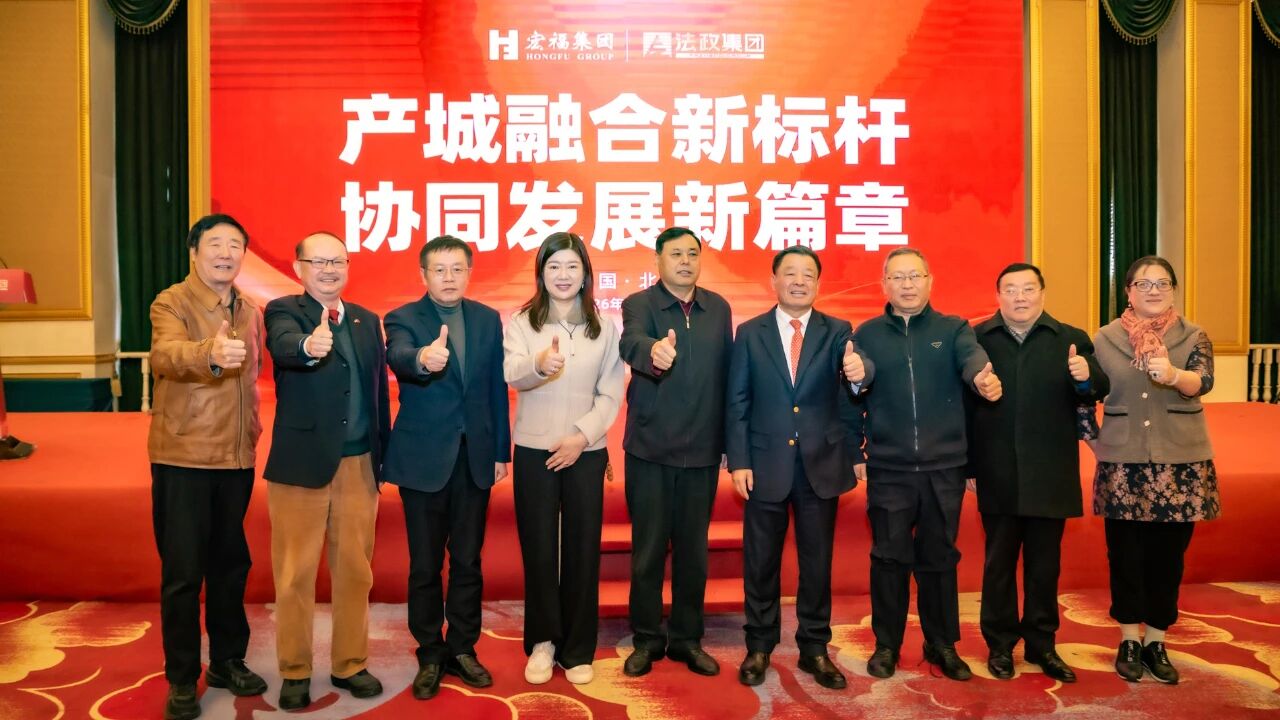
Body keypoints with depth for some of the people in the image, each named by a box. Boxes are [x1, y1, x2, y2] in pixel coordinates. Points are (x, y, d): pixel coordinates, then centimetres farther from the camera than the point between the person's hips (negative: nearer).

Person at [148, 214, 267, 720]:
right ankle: (182, 679, 16)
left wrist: (253, 431, 10)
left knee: (230, 564, 14)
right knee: (182, 572, 1)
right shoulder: (171, 303, -10)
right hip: (183, 458, -5)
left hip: (237, 459, 6)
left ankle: (227, 662, 29)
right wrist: (209, 352, -52)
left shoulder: (251, 312, 10)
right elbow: (164, 355, -32)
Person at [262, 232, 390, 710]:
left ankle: (350, 664, 26)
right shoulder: (284, 310, -3)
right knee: (296, 574, 7)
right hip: (302, 463, -4)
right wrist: (310, 346, -51)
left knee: (355, 571, 12)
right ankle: (295, 672, 21)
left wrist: (383, 455, 7)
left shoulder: (367, 320, 11)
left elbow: (379, 390, 12)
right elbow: (284, 346, -27)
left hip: (359, 465, 4)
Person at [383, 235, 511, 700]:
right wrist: (422, 358, -51)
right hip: (423, 459, -3)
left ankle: (462, 649, 26)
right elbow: (398, 357, -27)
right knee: (425, 565, 7)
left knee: (467, 561, 12)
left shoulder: (488, 319, 6)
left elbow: (497, 389, 8)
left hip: (475, 458, 3)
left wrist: (501, 451, 7)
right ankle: (429, 656, 22)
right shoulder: (403, 319, -5)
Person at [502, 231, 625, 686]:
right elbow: (512, 375, -17)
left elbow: (611, 395, 0)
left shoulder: (604, 329, 3)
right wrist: (539, 364, -40)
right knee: (538, 549, 6)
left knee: (582, 549, 6)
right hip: (534, 451, 0)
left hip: (586, 452, 1)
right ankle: (542, 641, 23)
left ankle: (578, 649, 19)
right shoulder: (520, 323, 0)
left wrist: (581, 437, -14)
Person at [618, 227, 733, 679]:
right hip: (650, 448, -3)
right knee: (648, 548, 6)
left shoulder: (718, 308, 8)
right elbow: (631, 343, -27)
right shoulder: (639, 303, -4)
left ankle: (687, 638, 26)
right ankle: (646, 639, 22)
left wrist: (731, 439, 6)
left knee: (694, 549, 11)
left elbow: (727, 374, 9)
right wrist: (654, 351, -51)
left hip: (702, 450, 3)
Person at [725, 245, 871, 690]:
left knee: (818, 561, 11)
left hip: (822, 465, 1)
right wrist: (739, 461, -6)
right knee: (760, 561, 10)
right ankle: (759, 646, 26)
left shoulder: (837, 332, 2)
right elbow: (736, 404, 0)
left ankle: (815, 649, 26)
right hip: (766, 465, 0)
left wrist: (860, 371, -36)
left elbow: (851, 399, -13)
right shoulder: (750, 333, 2)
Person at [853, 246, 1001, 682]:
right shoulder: (867, 334, 5)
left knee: (939, 558, 10)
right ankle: (886, 645, 21)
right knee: (889, 557, 6)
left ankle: (942, 644, 26)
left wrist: (984, 378, -37)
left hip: (944, 467, 1)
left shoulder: (953, 329, 4)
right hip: (889, 469, 0)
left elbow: (973, 358, -17)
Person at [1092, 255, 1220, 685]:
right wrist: (1092, 437, -1)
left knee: (1168, 555, 8)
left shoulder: (1193, 337, 2)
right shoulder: (1105, 339, 3)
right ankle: (1129, 640, 21)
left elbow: (1203, 382, -16)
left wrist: (1172, 375, -36)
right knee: (1126, 554, 6)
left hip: (1180, 464, 0)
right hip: (1122, 464, 0)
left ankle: (1156, 642, 23)